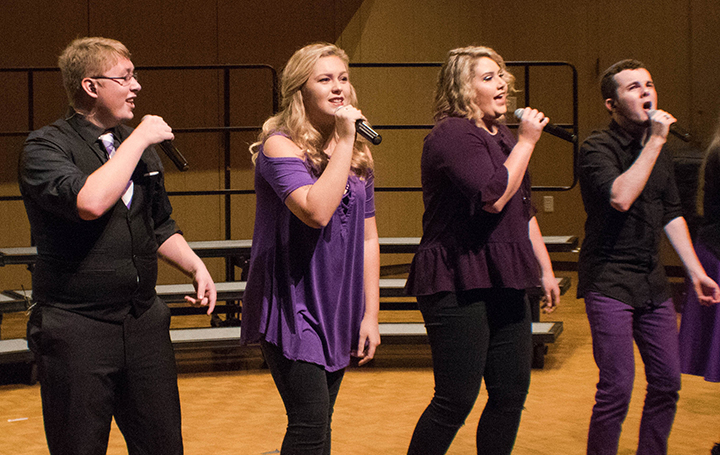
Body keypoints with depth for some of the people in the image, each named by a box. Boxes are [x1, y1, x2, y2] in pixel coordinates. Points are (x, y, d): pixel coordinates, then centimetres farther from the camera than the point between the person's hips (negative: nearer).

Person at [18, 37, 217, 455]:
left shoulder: (144, 149, 13)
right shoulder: (46, 147, -8)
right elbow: (90, 202, -28)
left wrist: (196, 267, 9)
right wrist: (138, 140, -18)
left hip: (145, 321, 6)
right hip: (76, 327, -6)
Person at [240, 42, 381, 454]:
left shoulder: (358, 154, 10)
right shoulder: (280, 146, -10)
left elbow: (368, 237, 12)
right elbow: (317, 211, -27)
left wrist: (371, 313, 8)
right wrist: (344, 141, -21)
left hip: (338, 309, 6)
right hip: (292, 306, -6)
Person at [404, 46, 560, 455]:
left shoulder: (503, 137, 17)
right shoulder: (453, 135, -12)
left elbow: (525, 211, 25)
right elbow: (494, 197, -23)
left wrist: (545, 269, 24)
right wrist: (527, 141, -14)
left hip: (503, 283, 9)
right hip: (458, 286, -9)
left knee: (512, 393, 9)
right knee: (456, 400, -7)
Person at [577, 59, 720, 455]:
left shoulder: (658, 151, 13)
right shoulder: (597, 148, -10)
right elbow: (621, 197, -28)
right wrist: (655, 141, -23)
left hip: (651, 281, 7)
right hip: (609, 282, -7)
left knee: (667, 382, 10)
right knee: (616, 388, -9)